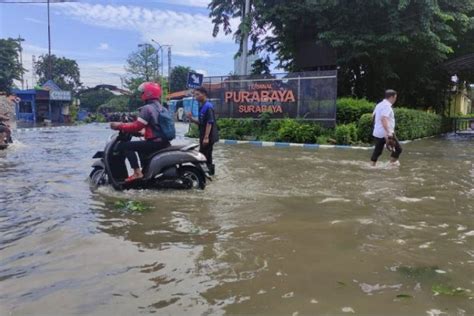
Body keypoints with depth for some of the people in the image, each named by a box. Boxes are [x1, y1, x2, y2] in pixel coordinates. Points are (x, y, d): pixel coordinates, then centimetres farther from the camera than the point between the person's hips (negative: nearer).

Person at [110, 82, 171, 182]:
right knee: (141, 145, 36)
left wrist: (119, 126, -7)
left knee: (125, 146, -8)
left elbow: (137, 126, -16)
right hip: (164, 142, 10)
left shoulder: (147, 108, -12)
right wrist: (142, 132, 27)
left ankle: (137, 172, -17)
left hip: (155, 142, -10)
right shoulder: (161, 108, 16)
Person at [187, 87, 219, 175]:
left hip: (208, 137, -10)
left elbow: (209, 123, -21)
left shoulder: (208, 106, -16)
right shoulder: (202, 106, 15)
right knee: (206, 155, 15)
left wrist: (206, 137, -24)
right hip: (204, 136, 10)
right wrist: (192, 119, 1)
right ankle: (209, 171, 23)